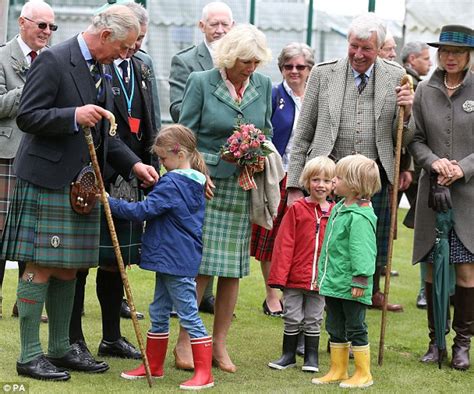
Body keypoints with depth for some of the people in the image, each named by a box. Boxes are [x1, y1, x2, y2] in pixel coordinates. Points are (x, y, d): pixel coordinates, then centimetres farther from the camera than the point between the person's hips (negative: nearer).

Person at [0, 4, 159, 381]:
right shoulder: (53, 61, -12)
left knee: (68, 268, 13)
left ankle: (61, 349, 22)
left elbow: (104, 133, 20)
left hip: (80, 183, 9)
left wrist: (134, 164, 7)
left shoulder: (100, 70, 15)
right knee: (41, 267, -5)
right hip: (46, 178, -8)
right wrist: (73, 116, -27)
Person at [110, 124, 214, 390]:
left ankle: (204, 373, -2)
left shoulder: (171, 183, -17)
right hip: (169, 259, 10)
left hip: (175, 260, -10)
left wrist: (111, 202, -16)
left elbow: (143, 211, -21)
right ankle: (153, 365, 26)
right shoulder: (196, 183, 11)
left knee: (189, 315, -6)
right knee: (159, 313, 17)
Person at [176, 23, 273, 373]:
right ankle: (185, 340, 6)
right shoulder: (201, 82, -5)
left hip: (242, 187, 4)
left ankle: (219, 343, 15)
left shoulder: (263, 86, 6)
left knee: (233, 267, 6)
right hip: (206, 183, -4)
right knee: (200, 264, -5)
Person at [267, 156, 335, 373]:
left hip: (321, 279, 1)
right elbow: (284, 244, -6)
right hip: (295, 277, -1)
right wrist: (279, 275, -10)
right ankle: (288, 355, 23)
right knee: (292, 318, 8)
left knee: (313, 320, 12)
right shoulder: (297, 209, -5)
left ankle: (311, 357, 24)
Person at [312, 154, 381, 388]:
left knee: (355, 329, 1)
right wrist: (323, 274, 21)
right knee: (335, 329, 16)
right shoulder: (339, 208, 12)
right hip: (333, 282, 10)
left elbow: (361, 251, -22)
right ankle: (337, 370, 26)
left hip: (350, 286, -10)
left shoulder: (360, 216, -19)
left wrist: (360, 281, -22)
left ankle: (363, 374, 12)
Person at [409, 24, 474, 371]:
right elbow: (415, 139, 8)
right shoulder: (425, 91, 6)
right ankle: (436, 340, 17)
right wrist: (434, 161, -10)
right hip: (433, 192, 2)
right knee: (433, 270, 6)